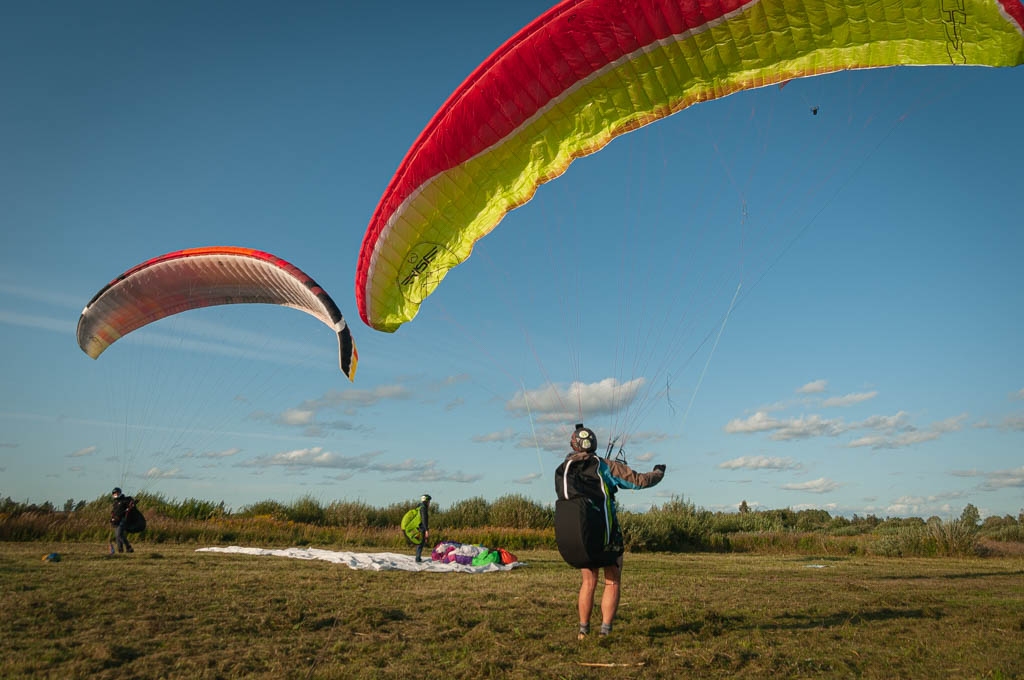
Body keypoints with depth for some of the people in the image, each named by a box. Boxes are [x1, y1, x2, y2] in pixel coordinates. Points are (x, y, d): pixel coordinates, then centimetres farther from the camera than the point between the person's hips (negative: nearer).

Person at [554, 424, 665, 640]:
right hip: (605, 535, -3)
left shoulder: (562, 470, 5)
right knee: (612, 582, 11)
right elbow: (639, 481, -2)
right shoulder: (607, 466, -4)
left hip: (574, 538, 4)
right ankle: (605, 632, 7)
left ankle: (583, 632, 20)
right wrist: (659, 473, 18)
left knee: (588, 582, 19)